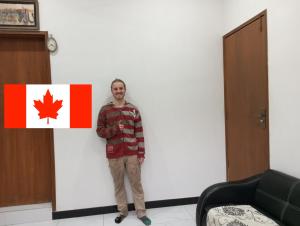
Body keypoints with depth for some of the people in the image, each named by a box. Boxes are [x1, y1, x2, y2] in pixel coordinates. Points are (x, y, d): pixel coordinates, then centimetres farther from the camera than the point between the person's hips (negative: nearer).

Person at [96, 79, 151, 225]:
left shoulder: (133, 110, 3)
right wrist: (115, 129, -16)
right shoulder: (105, 110, 1)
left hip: (132, 153, 0)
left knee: (136, 184, 8)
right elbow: (100, 131, 2)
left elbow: (139, 133, 2)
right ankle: (122, 211, 30)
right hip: (114, 155, 0)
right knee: (118, 184, 12)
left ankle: (141, 213, 22)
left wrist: (141, 153, -2)